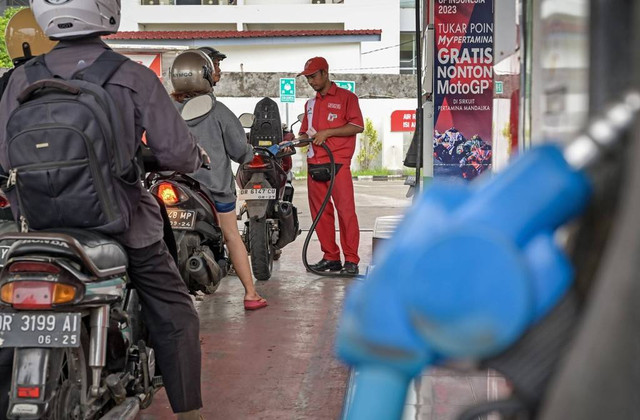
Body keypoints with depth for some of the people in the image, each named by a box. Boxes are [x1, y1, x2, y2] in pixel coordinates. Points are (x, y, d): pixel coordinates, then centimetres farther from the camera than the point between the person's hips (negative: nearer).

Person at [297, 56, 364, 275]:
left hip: (338, 162, -6)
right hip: (314, 163, 6)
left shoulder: (346, 97, 4)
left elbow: (358, 126, -6)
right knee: (320, 212, 4)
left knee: (346, 210, -9)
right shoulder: (310, 104, 23)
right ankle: (330, 257, 12)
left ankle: (351, 260, -6)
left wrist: (327, 132, -11)